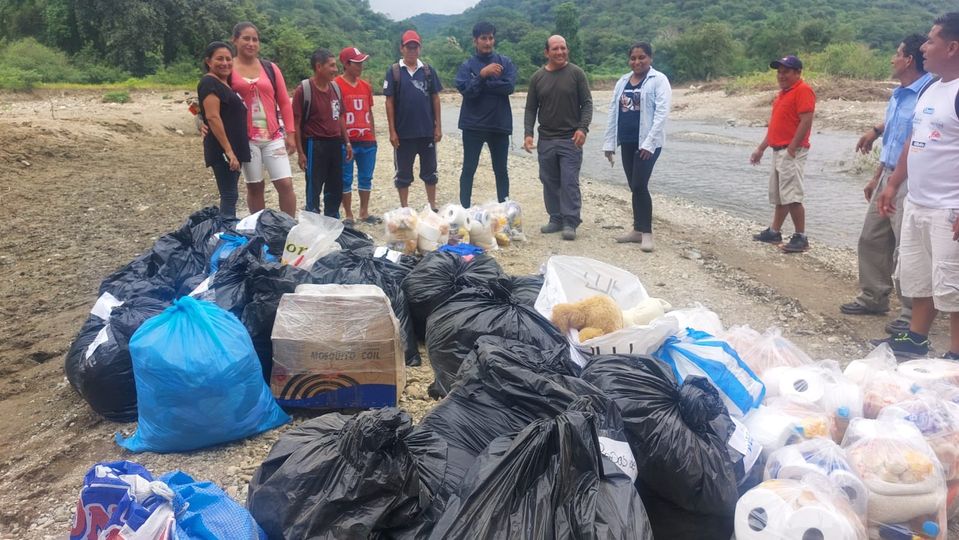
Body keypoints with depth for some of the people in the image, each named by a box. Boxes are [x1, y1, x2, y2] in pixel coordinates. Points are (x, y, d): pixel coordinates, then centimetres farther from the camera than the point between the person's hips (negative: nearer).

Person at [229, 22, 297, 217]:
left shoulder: (270, 68, 8)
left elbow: (284, 102, 9)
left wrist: (290, 133, 5)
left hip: (273, 136, 2)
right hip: (245, 138, -2)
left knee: (286, 184, -5)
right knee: (254, 186, 7)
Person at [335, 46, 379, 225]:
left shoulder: (366, 86, 11)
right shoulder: (336, 85, -8)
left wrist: (373, 136, 16)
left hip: (367, 141, 6)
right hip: (346, 141, -6)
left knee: (366, 178, 12)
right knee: (346, 179, 3)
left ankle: (364, 212, 24)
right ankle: (348, 215, 12)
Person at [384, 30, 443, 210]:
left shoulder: (428, 70, 4)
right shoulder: (394, 71, -2)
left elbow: (435, 99, 6)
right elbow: (389, 102, -3)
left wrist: (438, 126, 1)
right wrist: (392, 131, -7)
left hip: (427, 131, 2)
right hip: (404, 133, -2)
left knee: (430, 171, 10)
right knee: (403, 173, 8)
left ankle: (433, 207, 21)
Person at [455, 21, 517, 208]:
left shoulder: (505, 62, 5)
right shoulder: (467, 66, 0)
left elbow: (509, 86, -10)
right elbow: (466, 90, -14)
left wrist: (482, 85, -11)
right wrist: (483, 74, -24)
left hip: (500, 124, 2)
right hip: (473, 125, -2)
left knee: (501, 170, 10)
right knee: (469, 169, 1)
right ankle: (464, 209, 7)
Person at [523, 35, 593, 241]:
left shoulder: (576, 73, -1)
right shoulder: (537, 77, 7)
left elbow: (587, 103, -1)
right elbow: (531, 108, 10)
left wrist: (583, 127, -15)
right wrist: (528, 133, -1)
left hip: (571, 139, -3)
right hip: (546, 139, 4)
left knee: (569, 182, -6)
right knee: (549, 182, 8)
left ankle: (570, 222, 0)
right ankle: (556, 219, 19)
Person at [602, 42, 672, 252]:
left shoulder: (659, 80, -5)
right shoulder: (622, 81, 13)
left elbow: (662, 113, -13)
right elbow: (613, 112, 14)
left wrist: (649, 143, -20)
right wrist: (609, 142, 10)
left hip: (647, 142, -6)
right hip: (627, 142, 6)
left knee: (639, 185, -10)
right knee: (633, 186, 10)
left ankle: (646, 232, -2)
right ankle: (638, 229, 19)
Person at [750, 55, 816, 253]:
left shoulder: (803, 91, -11)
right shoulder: (783, 93, 19)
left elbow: (806, 122, -19)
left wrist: (791, 149, -22)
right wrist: (761, 149, 21)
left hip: (791, 152, -10)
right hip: (778, 151, 10)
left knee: (792, 196, -12)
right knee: (779, 196, 15)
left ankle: (801, 238, -7)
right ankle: (774, 232, 24)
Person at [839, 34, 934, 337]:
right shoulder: (898, 95, 13)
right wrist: (876, 178, 22)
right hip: (888, 177, 9)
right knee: (872, 239, 14)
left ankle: (912, 314, 7)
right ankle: (873, 298, 27)